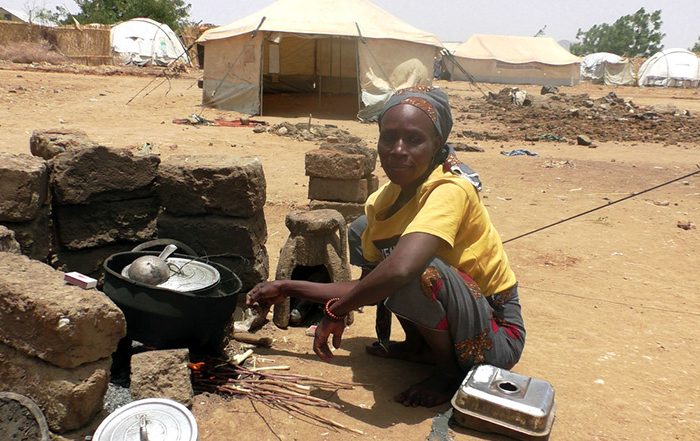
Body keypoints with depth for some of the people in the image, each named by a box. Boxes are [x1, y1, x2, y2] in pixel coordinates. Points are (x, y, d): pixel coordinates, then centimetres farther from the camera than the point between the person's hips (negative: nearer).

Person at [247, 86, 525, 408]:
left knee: (419, 270, -35)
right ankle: (418, 345, 12)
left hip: (496, 337, -7)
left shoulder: (450, 190, -27)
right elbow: (365, 288, 3)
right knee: (361, 231, 4)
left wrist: (335, 311, -28)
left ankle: (451, 370, -7)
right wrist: (287, 288, 2)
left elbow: (400, 269, -44)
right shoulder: (383, 201, -3)